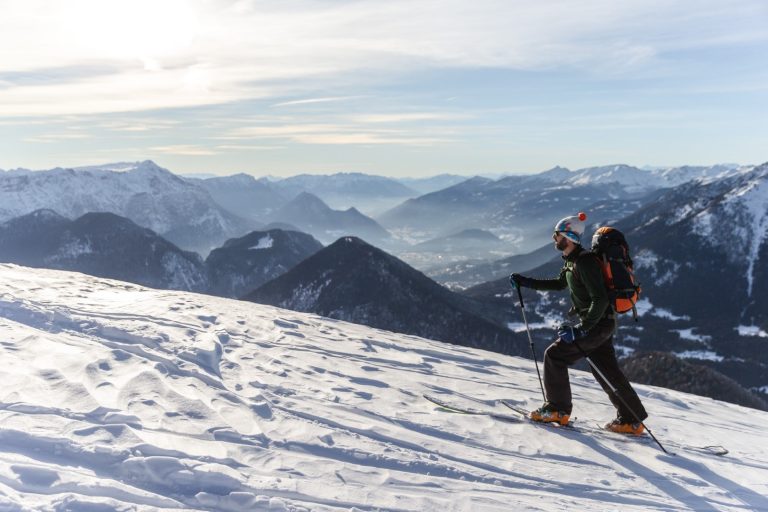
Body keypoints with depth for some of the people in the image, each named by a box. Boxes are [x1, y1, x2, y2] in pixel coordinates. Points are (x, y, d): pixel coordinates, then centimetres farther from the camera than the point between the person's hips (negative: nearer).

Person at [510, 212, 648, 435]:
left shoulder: (585, 261, -21)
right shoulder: (571, 260, 10)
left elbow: (600, 299, -25)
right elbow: (560, 283, 27)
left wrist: (580, 330, -28)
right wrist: (526, 282, 22)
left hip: (597, 323, -10)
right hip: (598, 323, 10)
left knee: (554, 355, -6)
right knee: (608, 372, 14)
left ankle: (557, 409, 3)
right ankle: (632, 420, 23)